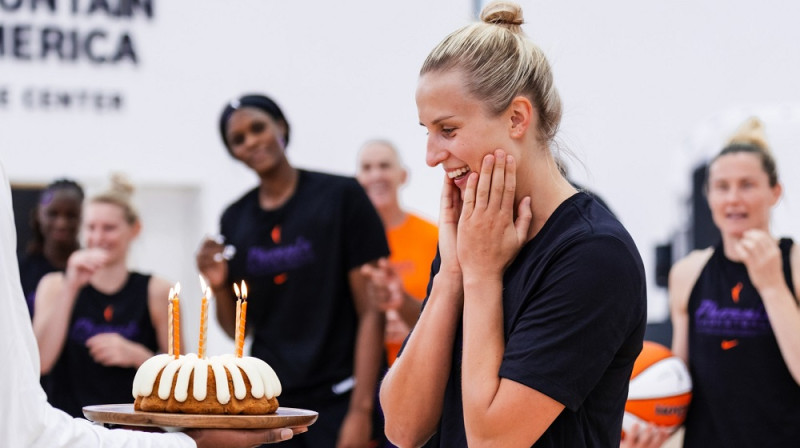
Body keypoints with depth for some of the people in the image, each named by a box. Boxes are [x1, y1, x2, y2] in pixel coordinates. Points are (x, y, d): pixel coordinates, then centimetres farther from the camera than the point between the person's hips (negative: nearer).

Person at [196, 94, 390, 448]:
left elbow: (371, 312, -7)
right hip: (267, 402, 4)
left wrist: (361, 409, -14)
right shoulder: (235, 219, 9)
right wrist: (219, 286, -5)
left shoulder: (340, 196, -3)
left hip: (338, 401, -4)